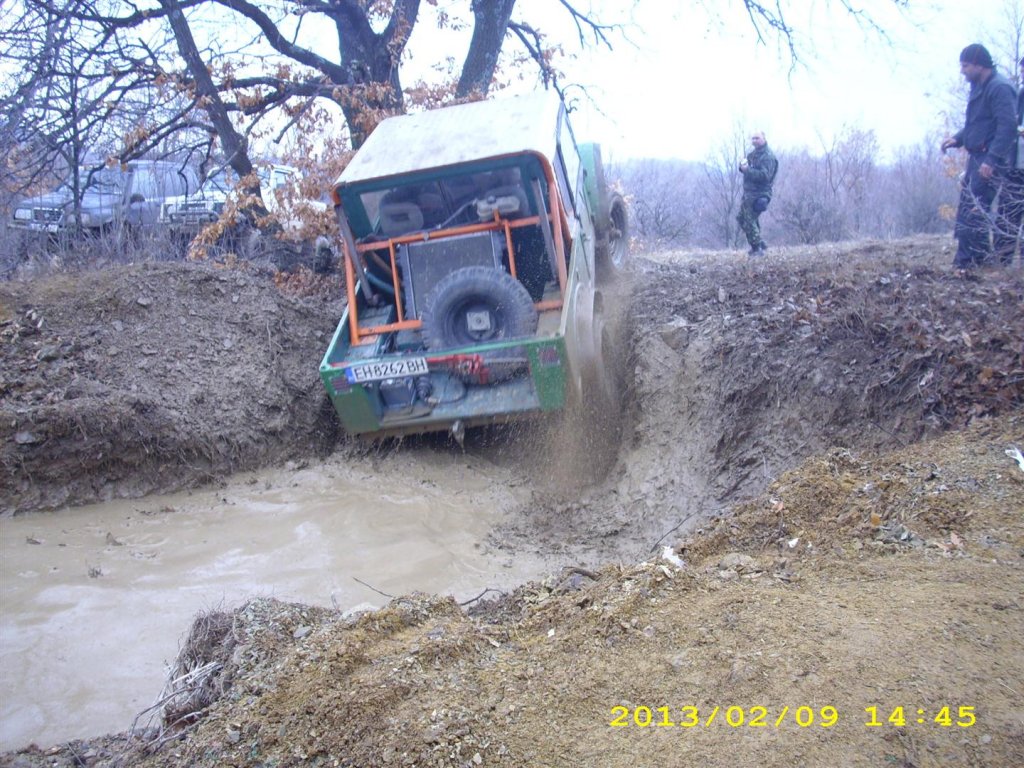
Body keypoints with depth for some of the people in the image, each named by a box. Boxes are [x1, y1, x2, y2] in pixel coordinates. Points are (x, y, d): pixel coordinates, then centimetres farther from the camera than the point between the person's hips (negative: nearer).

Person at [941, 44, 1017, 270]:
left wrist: (992, 159, -27)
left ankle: (968, 260, -10)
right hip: (977, 157, 10)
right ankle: (975, 258, 17)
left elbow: (1008, 126, -21)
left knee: (974, 211, -12)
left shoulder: (999, 88, -14)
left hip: (989, 160, -10)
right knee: (966, 209, 10)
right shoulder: (979, 88, 17)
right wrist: (957, 139, 9)